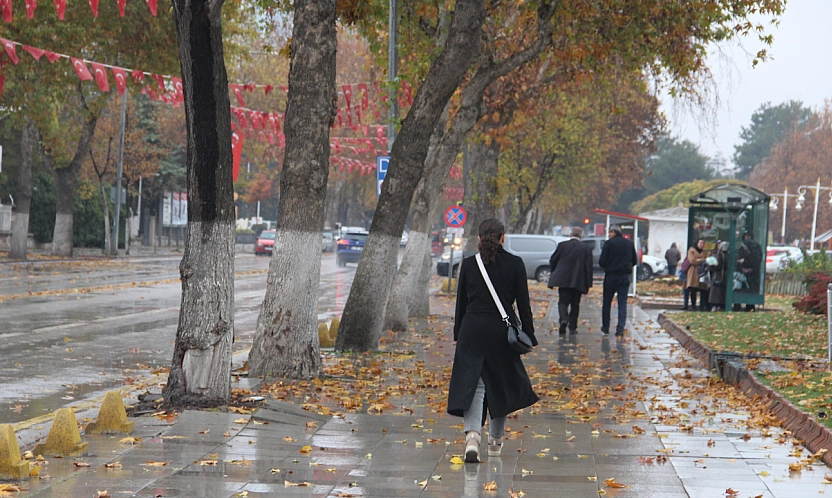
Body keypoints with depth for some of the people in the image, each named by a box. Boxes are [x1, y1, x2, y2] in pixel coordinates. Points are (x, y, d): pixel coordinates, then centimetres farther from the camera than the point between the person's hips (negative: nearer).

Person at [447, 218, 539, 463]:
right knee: (501, 384, 15)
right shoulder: (515, 264, -3)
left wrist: (458, 333, 16)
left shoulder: (468, 264, 1)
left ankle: (472, 436, -23)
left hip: (472, 330, 0)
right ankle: (496, 441, 24)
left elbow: (461, 302, 6)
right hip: (502, 330, 0)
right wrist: (528, 335, 5)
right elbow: (523, 303, -1)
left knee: (471, 383, -2)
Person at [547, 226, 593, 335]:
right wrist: (588, 284, 3)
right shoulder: (586, 248, 1)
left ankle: (563, 319, -24)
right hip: (578, 281, 1)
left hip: (563, 280, -1)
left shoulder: (562, 245, 0)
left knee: (563, 301, 2)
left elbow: (552, 261, 6)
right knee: (575, 304, 10)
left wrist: (554, 273, 23)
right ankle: (572, 327, 8)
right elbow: (589, 268, 0)